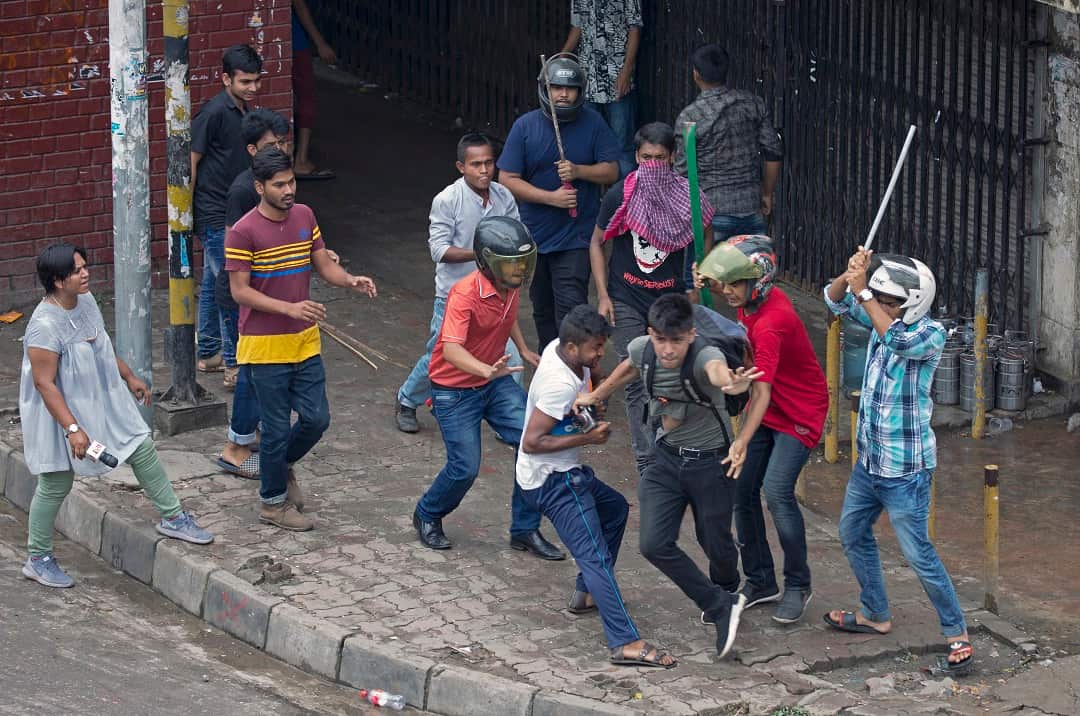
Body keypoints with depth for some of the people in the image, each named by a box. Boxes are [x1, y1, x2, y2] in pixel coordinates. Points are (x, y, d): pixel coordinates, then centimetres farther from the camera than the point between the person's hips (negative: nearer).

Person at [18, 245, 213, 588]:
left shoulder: (86, 301, -3)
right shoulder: (45, 326, -29)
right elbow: (45, 384, -28)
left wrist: (130, 378, 24)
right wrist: (72, 428, -31)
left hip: (103, 400, 8)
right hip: (61, 411, -8)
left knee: (143, 449, 10)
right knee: (56, 485, 4)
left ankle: (171, 518, 28)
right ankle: (38, 559, 20)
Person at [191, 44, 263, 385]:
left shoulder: (242, 111, 10)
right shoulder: (214, 113, -18)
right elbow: (191, 161, -17)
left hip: (231, 213, 9)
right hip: (214, 215, -9)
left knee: (213, 284, 16)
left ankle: (208, 354, 24)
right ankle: (235, 363, -4)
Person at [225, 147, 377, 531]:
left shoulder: (304, 216, 4)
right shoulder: (243, 232, -15)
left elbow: (324, 265, 8)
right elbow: (240, 291, -15)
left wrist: (350, 280, -14)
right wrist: (290, 308, -26)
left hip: (305, 341, 6)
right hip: (265, 346, -6)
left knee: (316, 419, 7)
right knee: (278, 426, 2)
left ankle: (281, 464, 36)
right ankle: (273, 502, 19)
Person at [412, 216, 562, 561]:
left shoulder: (511, 285, -6)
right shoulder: (465, 294, -29)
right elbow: (451, 349, -43)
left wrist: (524, 351, 13)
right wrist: (487, 371, -58)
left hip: (496, 381, 7)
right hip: (454, 389, -7)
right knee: (465, 467, -9)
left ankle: (525, 530, 4)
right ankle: (427, 517, 23)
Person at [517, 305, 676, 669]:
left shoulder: (558, 349, 0)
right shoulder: (561, 385, -28)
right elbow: (532, 442, -28)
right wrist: (586, 438, -21)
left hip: (565, 472, 10)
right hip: (553, 480, -10)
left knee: (615, 508, 30)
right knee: (595, 557, -16)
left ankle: (586, 594, 35)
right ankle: (625, 642, -23)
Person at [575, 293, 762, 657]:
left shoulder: (705, 356, -31)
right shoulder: (643, 350, -15)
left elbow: (718, 372, -58)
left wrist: (733, 383, -81)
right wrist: (595, 396, 25)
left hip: (711, 462, -4)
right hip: (667, 459, 4)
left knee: (716, 543, 10)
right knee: (655, 544, -12)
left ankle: (726, 590, 48)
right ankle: (724, 607, 2)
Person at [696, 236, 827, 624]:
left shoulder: (771, 323, -30)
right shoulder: (754, 302, -3)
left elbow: (762, 391, -39)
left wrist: (742, 442, -47)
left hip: (799, 413, -9)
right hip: (767, 409, 9)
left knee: (776, 490, -19)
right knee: (742, 488, 2)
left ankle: (798, 585, -3)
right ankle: (760, 580, 13)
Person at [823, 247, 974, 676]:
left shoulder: (930, 335, -20)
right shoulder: (881, 319, 0)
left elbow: (900, 341, -39)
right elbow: (836, 300, 1)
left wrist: (863, 291, -38)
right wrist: (852, 275, -21)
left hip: (905, 468, -8)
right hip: (869, 460, 8)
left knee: (917, 553, -6)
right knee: (852, 533, 21)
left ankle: (957, 634, 5)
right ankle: (875, 615, 38)